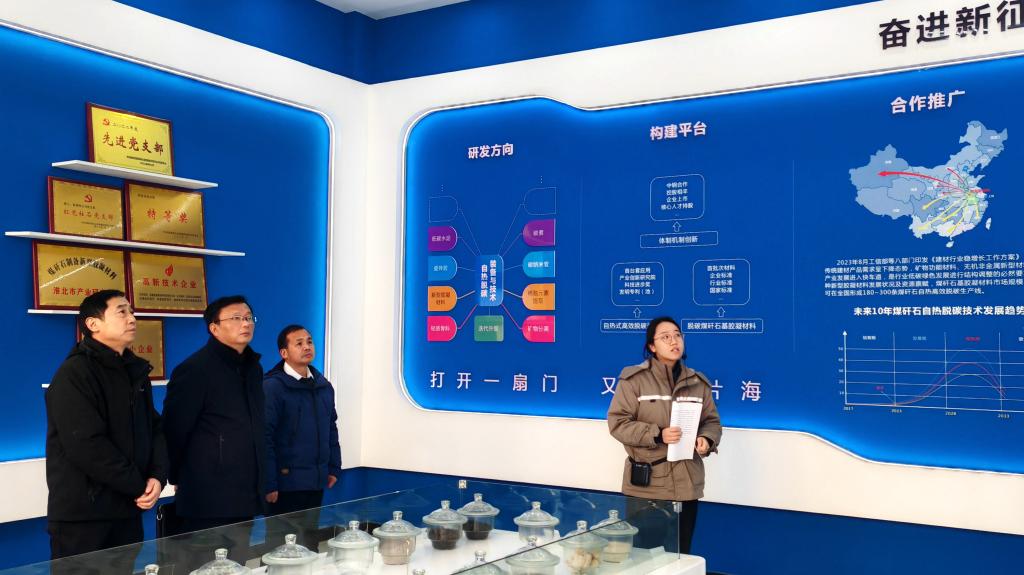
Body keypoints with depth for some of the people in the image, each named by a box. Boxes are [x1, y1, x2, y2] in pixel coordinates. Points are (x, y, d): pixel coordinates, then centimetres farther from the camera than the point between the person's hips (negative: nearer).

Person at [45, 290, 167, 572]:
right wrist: (138, 486, -14)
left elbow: (154, 429, 12)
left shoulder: (136, 371, 14)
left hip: (127, 508, 8)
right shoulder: (75, 373, -13)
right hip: (82, 512, -7)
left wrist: (157, 476, -7)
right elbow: (86, 445, -22)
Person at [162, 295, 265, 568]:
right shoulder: (195, 369, -11)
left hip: (245, 499, 8)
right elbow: (174, 430, -10)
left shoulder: (253, 367, 13)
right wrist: (179, 480, -1)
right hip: (207, 502, -7)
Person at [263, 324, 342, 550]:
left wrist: (334, 468, 12)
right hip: (286, 482, -6)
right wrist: (269, 483, -17)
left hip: (316, 481, 6)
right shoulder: (272, 386, -11)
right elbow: (265, 437, -15)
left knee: (310, 543, 15)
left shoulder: (323, 386, 9)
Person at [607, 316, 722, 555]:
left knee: (680, 554, 15)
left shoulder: (698, 382, 8)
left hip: (687, 485, 4)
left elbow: (712, 421, 14)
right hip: (646, 486, -4)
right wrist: (657, 435, -21)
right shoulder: (634, 379, -6)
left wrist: (707, 439, -9)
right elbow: (618, 423, -9)